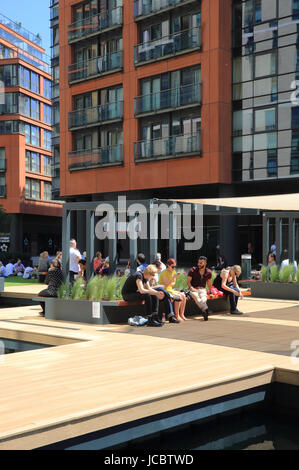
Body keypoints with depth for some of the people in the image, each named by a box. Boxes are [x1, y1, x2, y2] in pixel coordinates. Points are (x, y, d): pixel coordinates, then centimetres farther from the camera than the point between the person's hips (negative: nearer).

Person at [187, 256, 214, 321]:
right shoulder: (193, 270, 0)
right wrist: (191, 288, -15)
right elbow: (188, 281, 2)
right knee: (196, 297, -37)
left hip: (202, 289, 2)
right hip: (193, 289, -2)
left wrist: (210, 292, 22)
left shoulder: (208, 272, 9)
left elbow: (209, 283, 22)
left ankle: (204, 312, -54)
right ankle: (205, 309, -58)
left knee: (204, 298, -33)